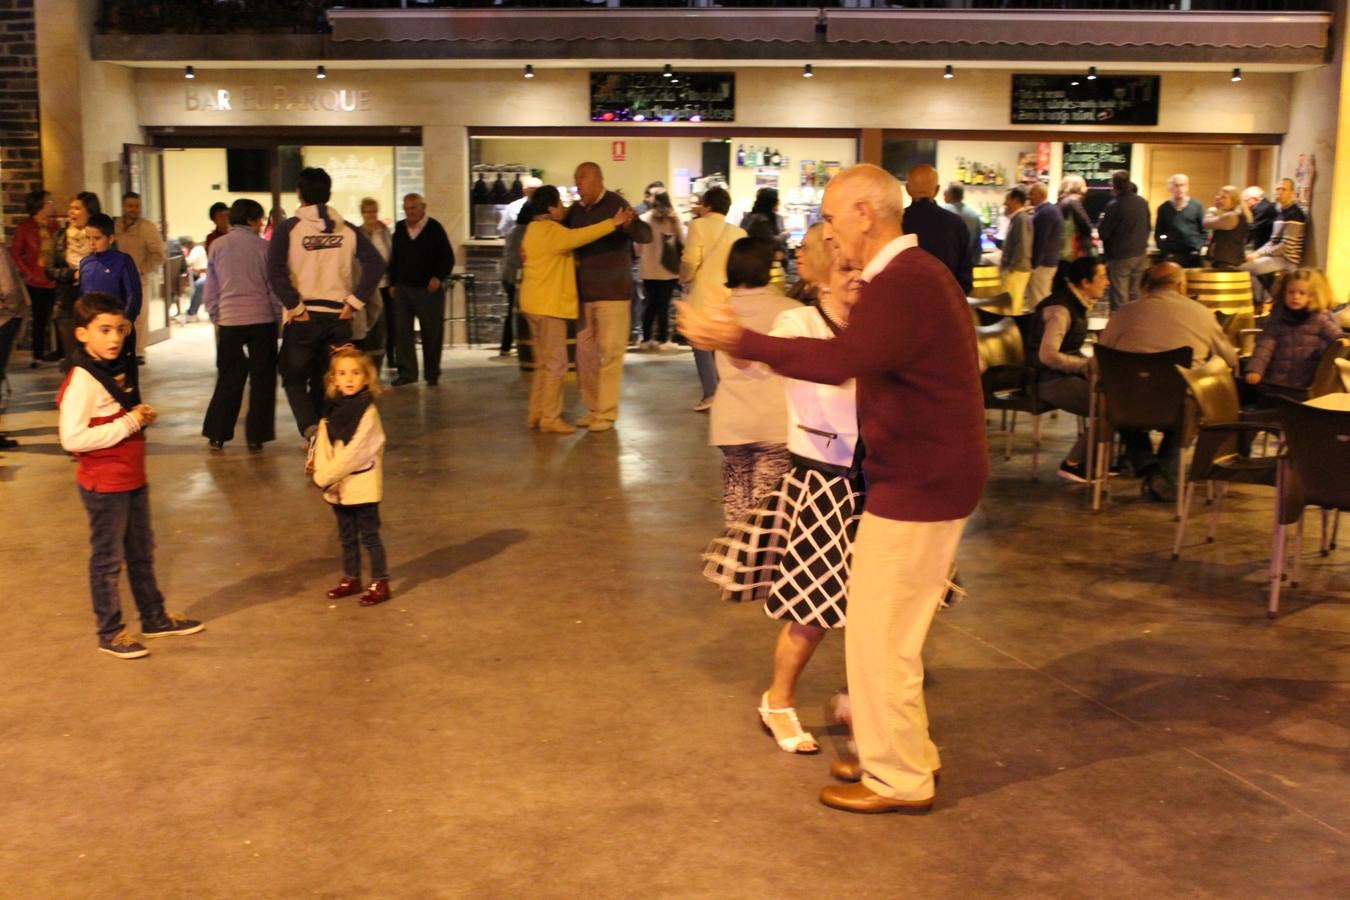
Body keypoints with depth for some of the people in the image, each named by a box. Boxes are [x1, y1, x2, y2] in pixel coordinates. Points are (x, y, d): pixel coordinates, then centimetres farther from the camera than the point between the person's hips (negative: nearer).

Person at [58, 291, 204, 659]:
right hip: (104, 485, -9)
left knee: (142, 552, 19)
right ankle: (109, 633, 16)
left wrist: (142, 415, 1)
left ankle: (154, 617, 33)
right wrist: (129, 423, -24)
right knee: (108, 559, 4)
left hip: (132, 478, 9)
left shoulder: (118, 368, 8)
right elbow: (72, 438, -28)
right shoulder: (82, 380, -21)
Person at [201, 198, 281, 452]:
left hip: (229, 320, 2)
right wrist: (278, 317, 11)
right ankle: (256, 438, 6)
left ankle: (217, 436, 12)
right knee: (262, 379, 6)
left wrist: (215, 316, 19)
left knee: (229, 378, 13)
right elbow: (275, 286, 0)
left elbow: (210, 288, 8)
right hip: (262, 319, -2)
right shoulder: (263, 246, -3)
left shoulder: (217, 246, 4)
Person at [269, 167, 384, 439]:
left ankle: (310, 427, -13)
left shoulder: (288, 228, -4)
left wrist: (295, 307, -9)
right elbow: (376, 264, -4)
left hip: (303, 318, -3)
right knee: (326, 383, 13)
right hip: (338, 317, 3)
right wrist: (354, 301, -3)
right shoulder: (347, 230, 5)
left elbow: (275, 272, -16)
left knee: (294, 377, 10)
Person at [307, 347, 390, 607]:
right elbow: (321, 446, 2)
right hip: (337, 487, 6)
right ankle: (351, 578, 30)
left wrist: (324, 476, -15)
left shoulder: (367, 411, -15)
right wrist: (321, 473, -14)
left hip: (362, 486, -6)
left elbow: (354, 452, -18)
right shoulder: (332, 410, 4)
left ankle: (380, 583, 9)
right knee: (346, 537, 17)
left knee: (369, 536, 1)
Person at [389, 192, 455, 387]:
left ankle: (432, 374, 13)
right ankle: (406, 372, 3)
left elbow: (448, 258, -3)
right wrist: (392, 283, 10)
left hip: (428, 289, -4)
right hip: (403, 289, 4)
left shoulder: (435, 228, -3)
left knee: (431, 333, 3)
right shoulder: (399, 229, 11)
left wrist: (439, 277, -16)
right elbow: (393, 258, 17)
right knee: (402, 331, -1)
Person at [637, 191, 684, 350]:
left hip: (649, 269, 1)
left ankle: (646, 339, 12)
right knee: (664, 305, 4)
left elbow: (638, 246, 3)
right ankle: (662, 339, 5)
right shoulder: (674, 220, -5)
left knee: (650, 304, 11)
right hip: (669, 269, -1)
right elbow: (682, 243, -1)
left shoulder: (643, 219, -4)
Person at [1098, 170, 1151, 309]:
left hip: (1120, 257, -6)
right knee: (1135, 295, 15)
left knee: (1119, 298, -1)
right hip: (1140, 255, 7)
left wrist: (1102, 219, 4)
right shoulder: (1143, 202, 3)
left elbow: (1102, 233, -14)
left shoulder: (1114, 206, -19)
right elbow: (1147, 228, 14)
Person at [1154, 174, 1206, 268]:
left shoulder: (1197, 206, 6)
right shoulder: (1164, 208, 6)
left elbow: (1204, 230, 7)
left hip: (1193, 255, 1)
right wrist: (1164, 249, -3)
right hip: (1171, 256, 0)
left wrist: (1198, 248, -5)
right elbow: (1158, 233, 9)